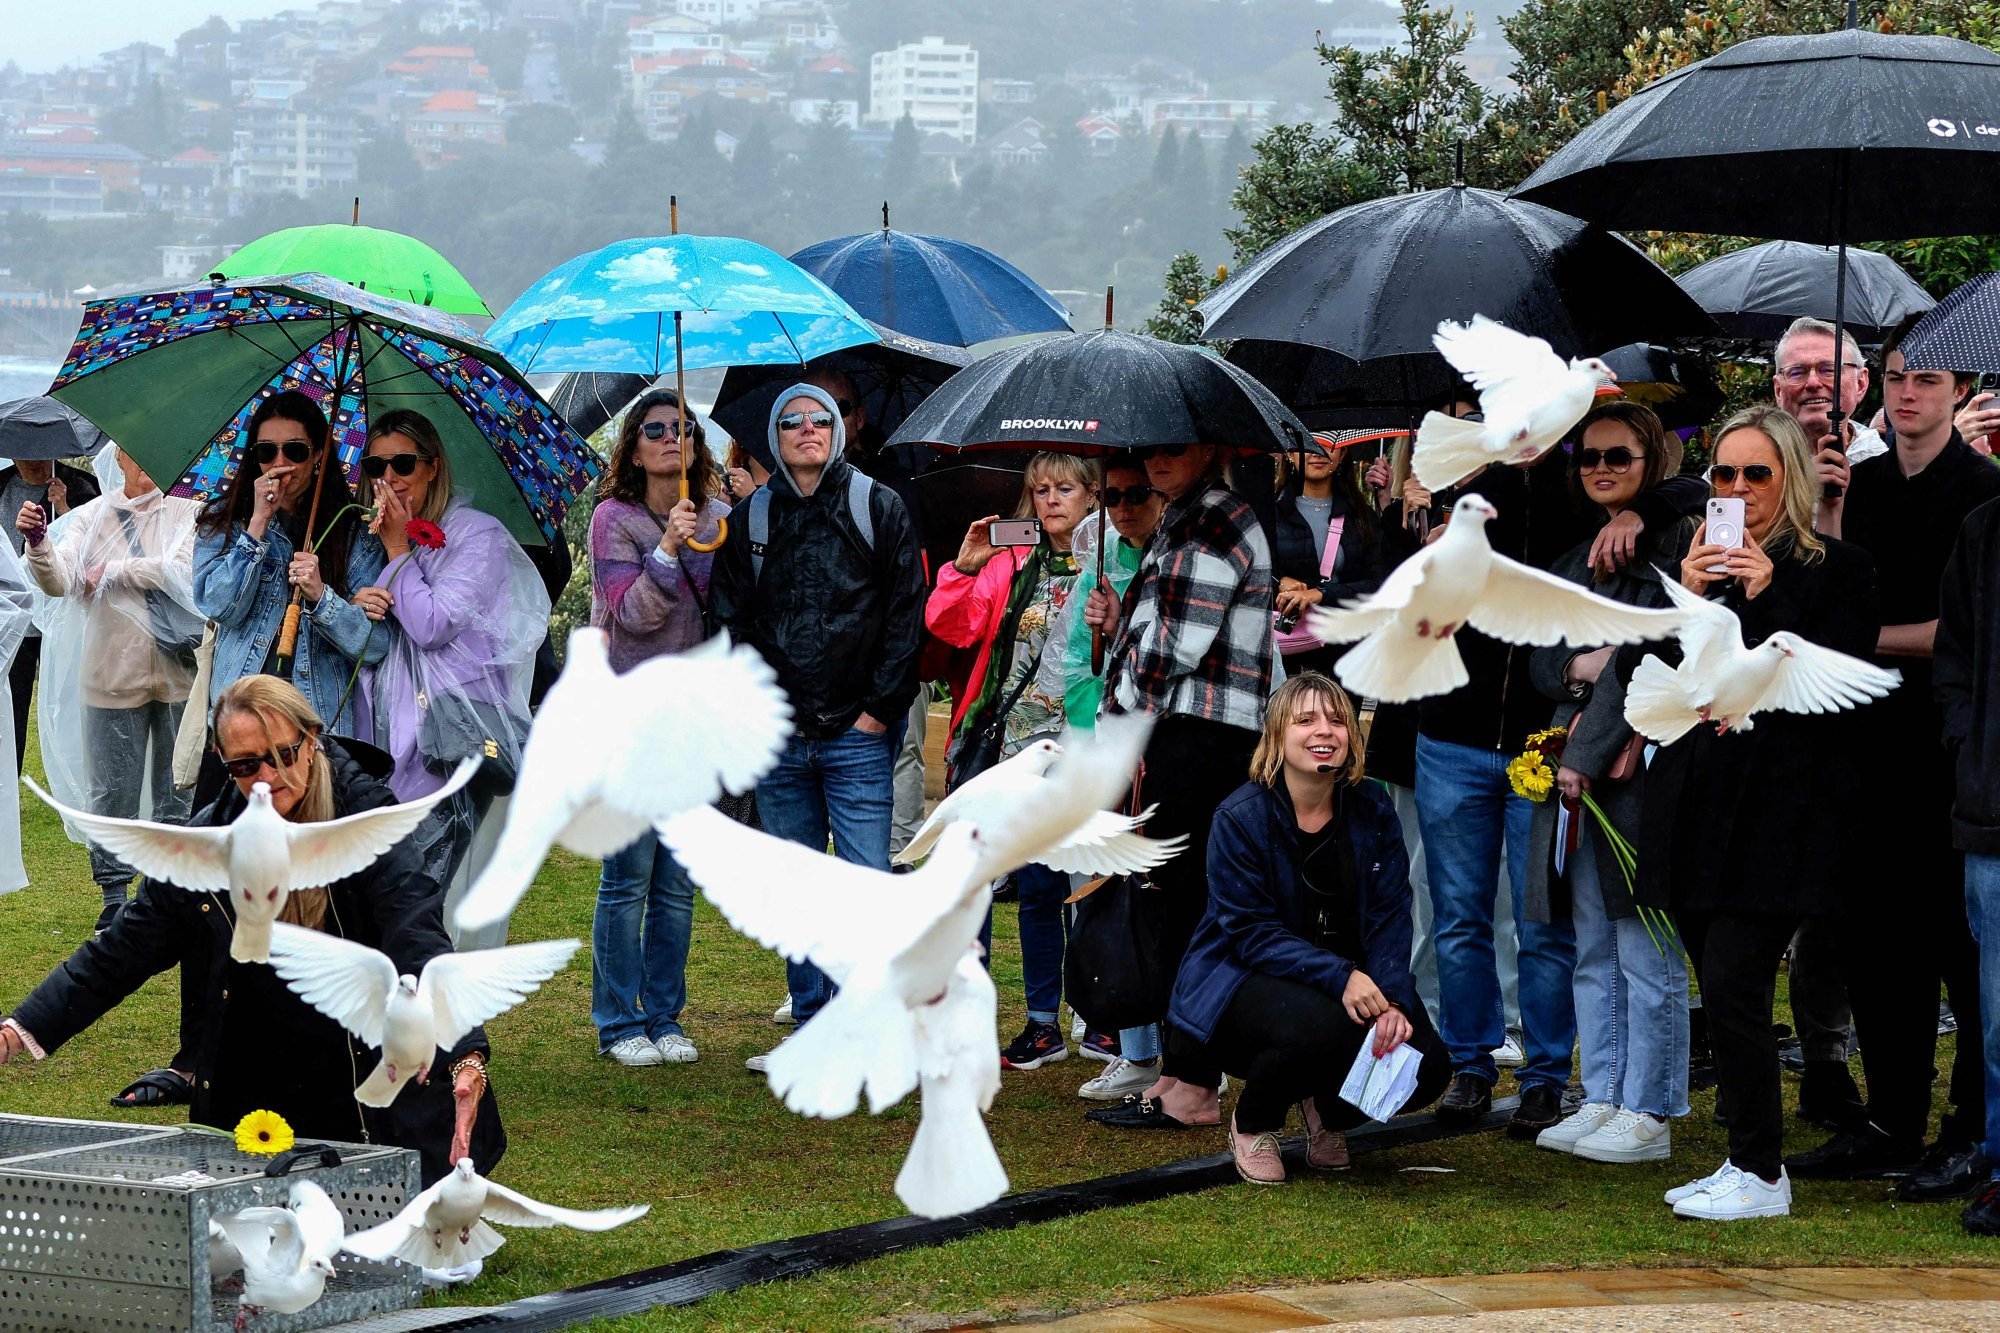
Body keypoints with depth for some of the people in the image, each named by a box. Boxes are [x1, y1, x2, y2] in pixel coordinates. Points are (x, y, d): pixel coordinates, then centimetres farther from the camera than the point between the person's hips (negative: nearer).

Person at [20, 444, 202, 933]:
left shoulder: (186, 513, 0)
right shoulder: (92, 516, -1)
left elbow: (185, 568, -17)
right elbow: (58, 582, -13)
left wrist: (112, 571, -12)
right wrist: (37, 542, -33)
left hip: (177, 672, 0)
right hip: (113, 670, 0)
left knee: (178, 790, 10)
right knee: (112, 790, 5)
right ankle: (114, 896, 15)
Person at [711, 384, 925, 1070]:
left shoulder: (879, 510, 2)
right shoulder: (749, 520, 11)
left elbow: (906, 615, -1)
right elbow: (730, 621, 13)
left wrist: (880, 708, -7)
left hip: (858, 735, -3)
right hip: (777, 737, 4)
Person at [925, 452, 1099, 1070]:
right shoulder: (1012, 565, 11)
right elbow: (950, 626, 3)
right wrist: (964, 568, -10)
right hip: (1025, 747, 3)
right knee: (1037, 887, 7)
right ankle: (1043, 1024, 14)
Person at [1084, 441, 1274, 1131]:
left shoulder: (1217, 522, -11)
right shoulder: (1180, 520, 21)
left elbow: (1182, 646, -17)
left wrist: (1129, 712, -6)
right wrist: (1120, 621, 8)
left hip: (1201, 732, -10)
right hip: (1176, 732, 10)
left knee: (1189, 900, -8)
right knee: (1179, 902, 10)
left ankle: (1193, 1088, -6)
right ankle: (1182, 1073, 14)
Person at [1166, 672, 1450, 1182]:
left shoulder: (1373, 812, -1)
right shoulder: (1240, 817, -14)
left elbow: (1389, 921, -5)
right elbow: (1252, 933, -19)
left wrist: (1392, 1001, -24)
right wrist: (1340, 978, -33)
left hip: (1353, 983, 5)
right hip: (1243, 981, -5)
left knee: (1426, 1066, -19)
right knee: (1319, 1026, -37)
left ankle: (1327, 1111, 16)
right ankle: (1253, 1122, -3)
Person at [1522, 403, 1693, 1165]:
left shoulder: (1674, 543, -6)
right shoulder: (1578, 558, 18)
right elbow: (1541, 657, 16)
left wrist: (1589, 753, -17)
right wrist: (1577, 668, -8)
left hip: (1641, 765, -8)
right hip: (1575, 770, 8)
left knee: (1646, 956, -3)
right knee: (1594, 953, 12)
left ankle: (1647, 1114, 1)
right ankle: (1601, 1100, 18)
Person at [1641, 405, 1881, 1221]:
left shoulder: (1835, 571, 0)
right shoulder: (1702, 566, 15)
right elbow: (1638, 674, 8)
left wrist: (1765, 597, -15)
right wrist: (1681, 597, -7)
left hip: (1775, 809, -6)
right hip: (1697, 808, 6)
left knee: (1733, 987, -11)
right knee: (1721, 993, 7)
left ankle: (1760, 1175, -2)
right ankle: (1748, 1160, 16)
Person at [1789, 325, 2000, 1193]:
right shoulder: (1861, 483, 13)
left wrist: (1869, 637, -10)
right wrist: (1828, 512, -4)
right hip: (1876, 734, 6)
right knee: (1875, 935, 10)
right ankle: (1890, 1118, 20)